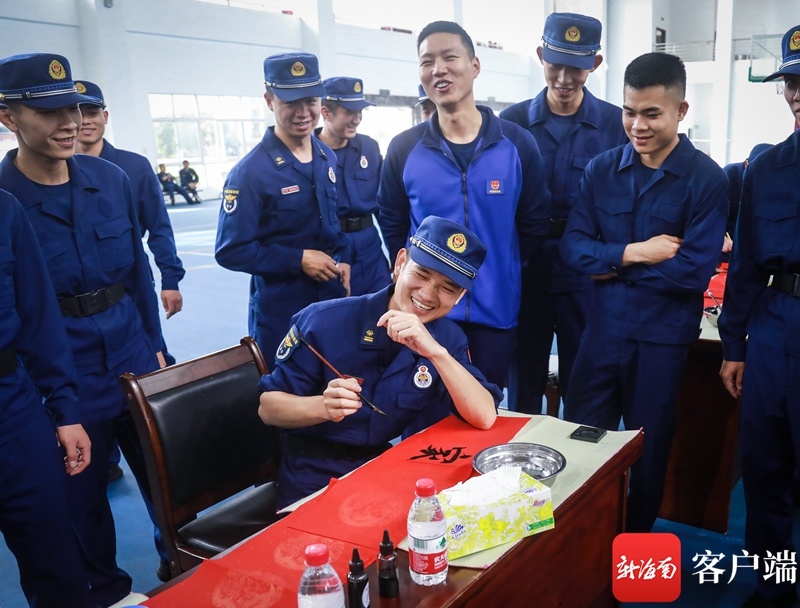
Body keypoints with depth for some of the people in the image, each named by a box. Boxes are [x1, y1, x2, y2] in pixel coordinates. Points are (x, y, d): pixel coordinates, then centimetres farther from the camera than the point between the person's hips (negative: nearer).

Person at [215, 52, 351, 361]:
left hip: (333, 298, 6)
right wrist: (299, 259, -19)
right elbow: (231, 251, -17)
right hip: (281, 309, -5)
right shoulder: (250, 171, -17)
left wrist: (343, 259, 1)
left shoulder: (328, 158, 4)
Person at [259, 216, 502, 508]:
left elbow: (485, 417, -13)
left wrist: (436, 352, -27)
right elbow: (268, 408, -7)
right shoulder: (323, 322, -12)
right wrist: (323, 407, -28)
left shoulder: (448, 339, -1)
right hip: (315, 484, -3)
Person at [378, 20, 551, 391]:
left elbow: (534, 223, 2)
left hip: (496, 310, 0)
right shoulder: (404, 149, -3)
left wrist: (502, 273, 4)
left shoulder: (518, 143, -4)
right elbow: (393, 226, 4)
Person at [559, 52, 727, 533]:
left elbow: (694, 272, -16)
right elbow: (573, 246, -4)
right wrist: (633, 252, -17)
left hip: (663, 335, -2)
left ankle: (636, 542, 37)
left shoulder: (706, 179, -9)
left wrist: (613, 265, -11)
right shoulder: (601, 168, 1)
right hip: (603, 326, 3)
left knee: (648, 448, 14)